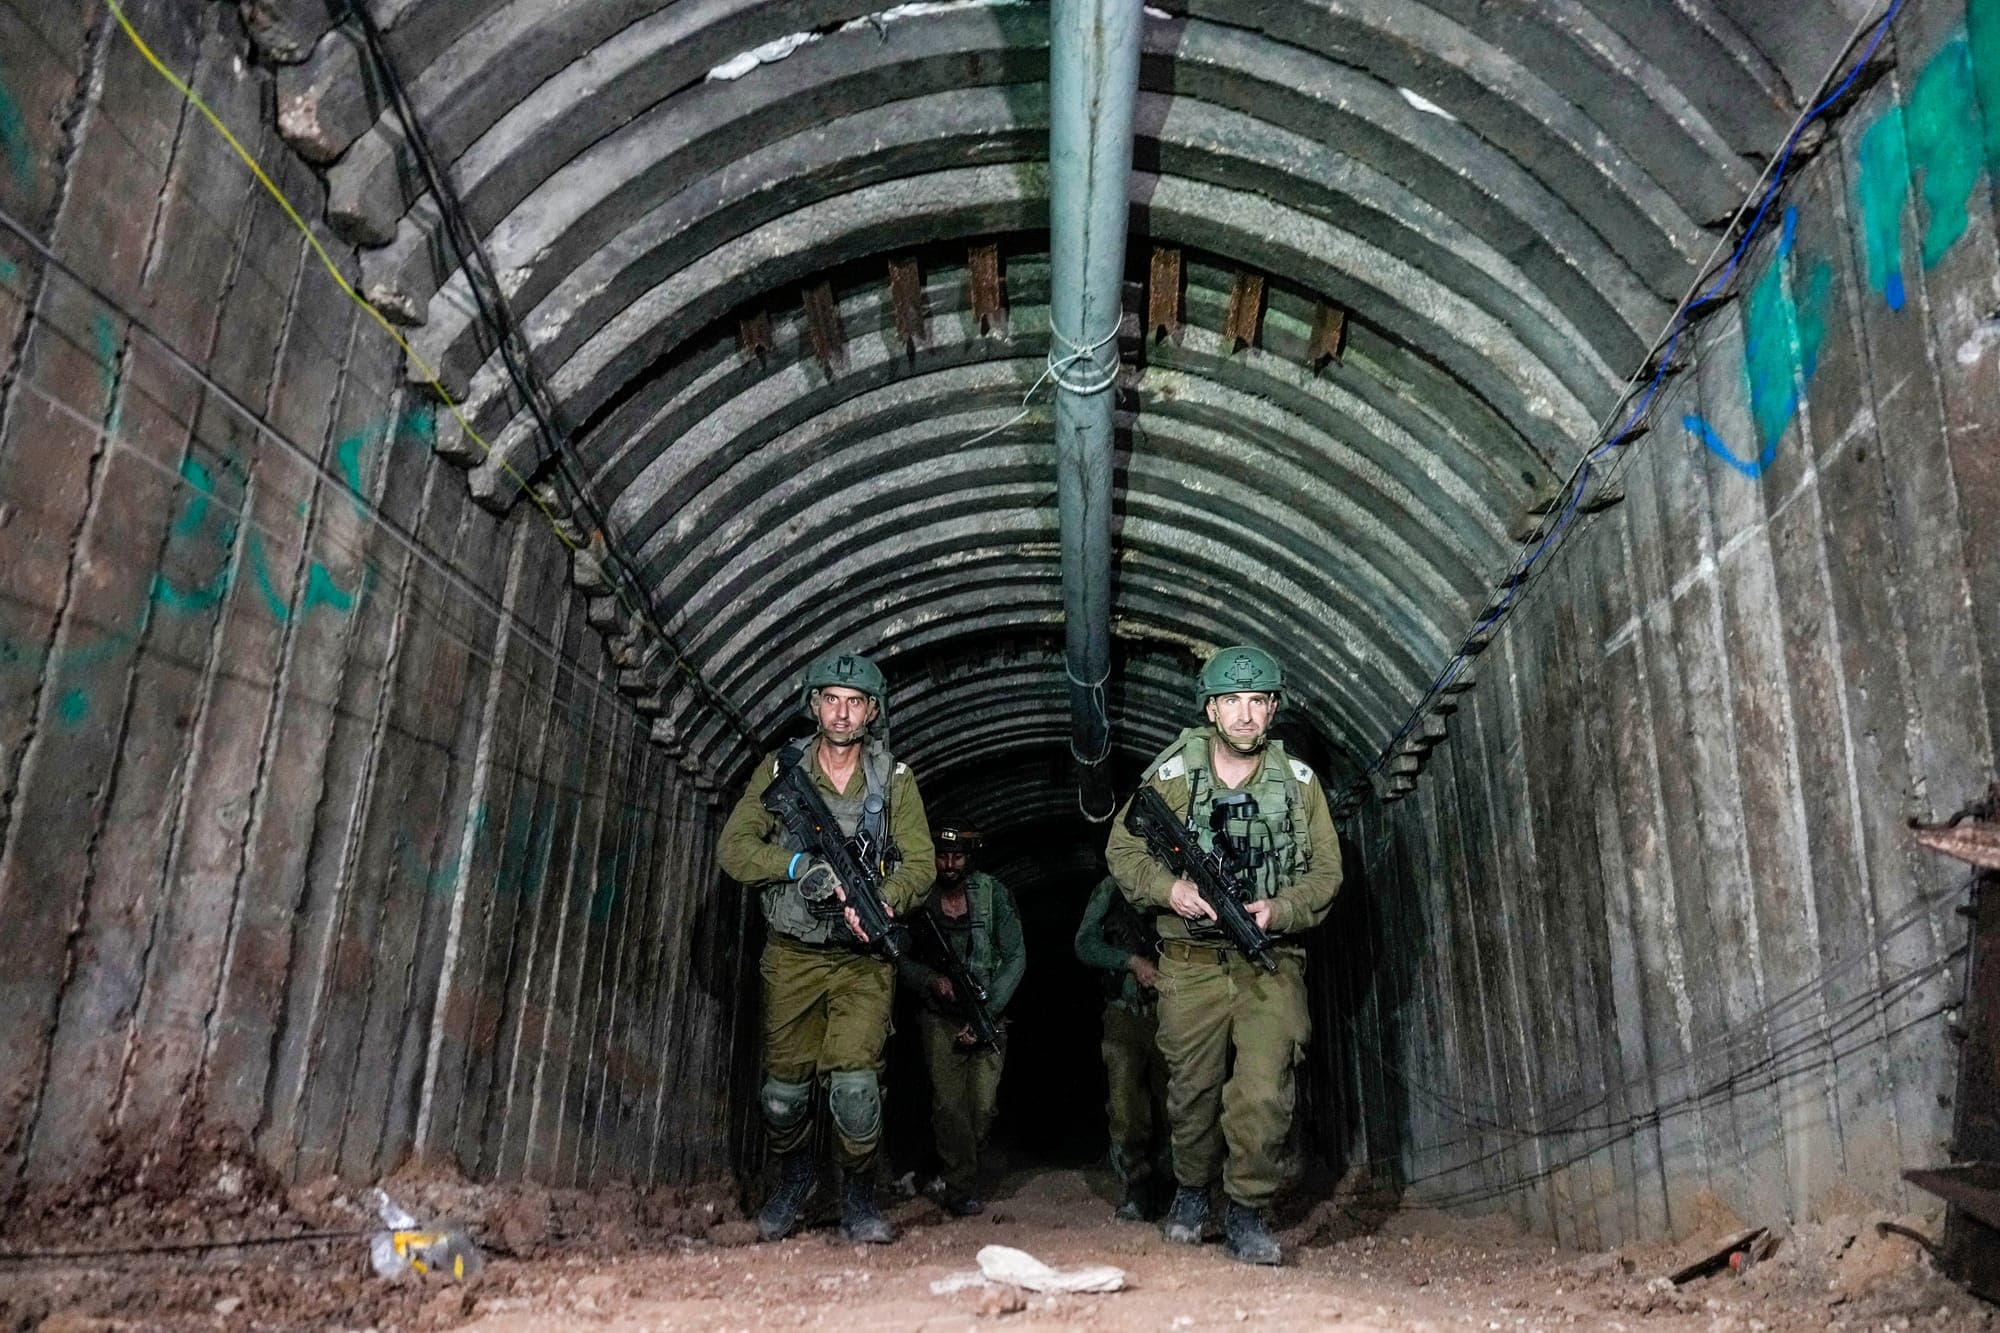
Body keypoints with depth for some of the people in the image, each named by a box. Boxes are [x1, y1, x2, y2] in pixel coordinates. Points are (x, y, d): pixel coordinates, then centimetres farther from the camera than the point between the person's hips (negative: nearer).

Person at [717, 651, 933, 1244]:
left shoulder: (895, 779, -1)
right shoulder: (779, 770, 0)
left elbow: (920, 864, -5)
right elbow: (734, 847, -6)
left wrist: (882, 901, -26)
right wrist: (799, 866, -22)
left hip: (863, 956, -1)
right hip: (792, 954, 1)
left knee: (854, 1080, -15)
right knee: (784, 1086, 6)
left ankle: (858, 1200, 8)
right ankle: (793, 1179, 36)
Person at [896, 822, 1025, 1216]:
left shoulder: (993, 893, -5)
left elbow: (1016, 957, -3)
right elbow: (902, 958, 4)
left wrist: (987, 1014, -10)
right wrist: (931, 979, -16)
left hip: (987, 1015, 0)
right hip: (940, 1016, 0)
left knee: (984, 1107, -5)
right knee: (949, 1105, -10)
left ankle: (956, 1169, 18)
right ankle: (962, 1192, -1)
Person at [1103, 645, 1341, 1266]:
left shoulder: (1299, 782, 3)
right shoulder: (1171, 776, 0)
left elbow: (1325, 871, 6)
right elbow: (1123, 850, 4)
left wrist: (1279, 910, -13)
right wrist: (1169, 889, -14)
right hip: (1191, 962, 0)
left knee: (1265, 1091, -11)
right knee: (1192, 1087, 9)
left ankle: (1247, 1209, 9)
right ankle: (1192, 1189, 36)